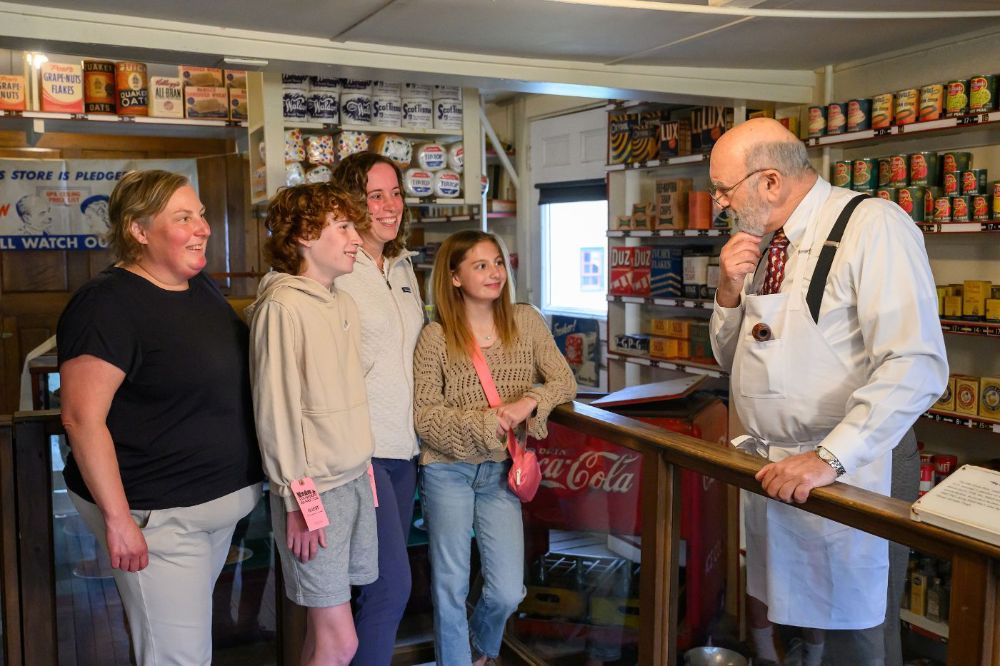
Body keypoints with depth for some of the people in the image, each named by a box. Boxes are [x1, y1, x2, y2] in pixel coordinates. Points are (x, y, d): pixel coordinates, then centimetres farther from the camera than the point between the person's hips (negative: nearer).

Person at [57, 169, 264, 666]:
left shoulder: (202, 287, 8)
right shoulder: (108, 304, -17)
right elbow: (83, 418, -21)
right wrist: (117, 518, -21)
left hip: (221, 502, 8)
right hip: (160, 515, -8)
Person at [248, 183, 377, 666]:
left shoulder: (345, 304, 10)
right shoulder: (282, 305, -13)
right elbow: (277, 409, -15)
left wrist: (364, 467, 12)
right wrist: (299, 501, -15)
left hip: (355, 477, 7)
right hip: (314, 488, -7)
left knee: (324, 623, 15)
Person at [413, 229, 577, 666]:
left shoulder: (526, 322, 1)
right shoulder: (435, 338, -8)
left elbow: (565, 383, -1)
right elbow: (424, 416, -10)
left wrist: (529, 402, -20)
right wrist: (485, 422, -19)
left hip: (501, 471, 2)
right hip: (448, 470, -2)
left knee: (507, 592, 3)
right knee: (451, 587, 7)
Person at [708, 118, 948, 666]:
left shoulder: (874, 226, -15)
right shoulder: (762, 242, 9)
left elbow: (916, 366, -24)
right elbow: (731, 358, 16)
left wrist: (830, 458, -29)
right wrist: (730, 292, -3)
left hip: (845, 472, -6)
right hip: (768, 468, 7)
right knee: (765, 619, 16)